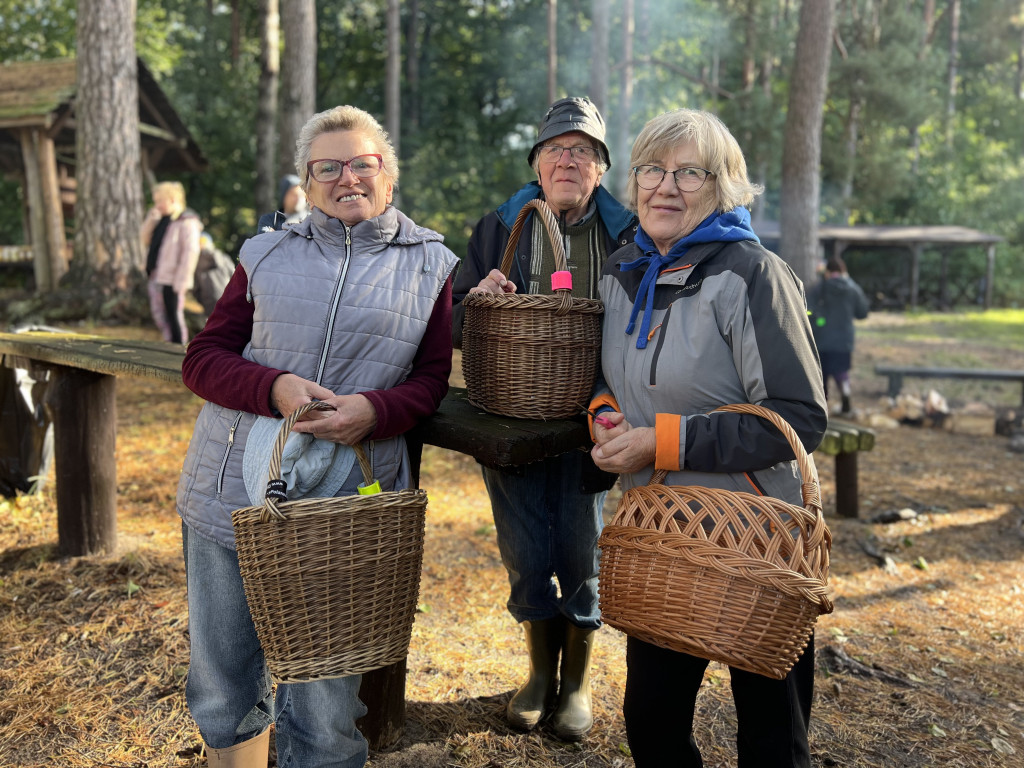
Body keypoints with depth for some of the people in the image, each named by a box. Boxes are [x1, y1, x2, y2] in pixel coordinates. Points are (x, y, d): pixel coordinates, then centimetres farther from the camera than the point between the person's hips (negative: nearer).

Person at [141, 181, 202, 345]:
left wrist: (182, 281, -21)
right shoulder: (161, 219, 15)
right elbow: (146, 242, 16)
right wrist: (151, 219, 2)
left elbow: (191, 251, -17)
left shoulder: (187, 222, -12)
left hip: (172, 280, -9)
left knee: (174, 316, -3)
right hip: (157, 277, 9)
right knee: (160, 316, 14)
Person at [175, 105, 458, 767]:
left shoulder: (430, 265, 9)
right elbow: (203, 358, 6)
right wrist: (276, 388, -13)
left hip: (347, 504, -1)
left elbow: (432, 378, 6)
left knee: (325, 704, 5)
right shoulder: (268, 255, 11)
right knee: (222, 690, 14)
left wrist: (376, 409, -15)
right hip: (233, 490, 2)